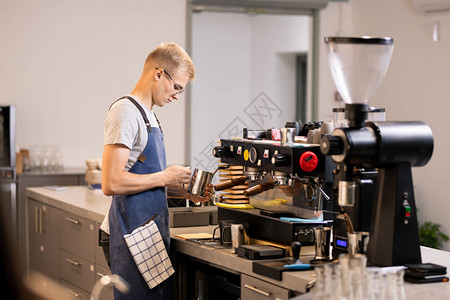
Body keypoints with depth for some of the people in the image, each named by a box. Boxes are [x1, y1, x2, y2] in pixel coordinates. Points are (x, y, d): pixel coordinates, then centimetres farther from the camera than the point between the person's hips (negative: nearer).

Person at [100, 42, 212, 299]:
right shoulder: (126, 112, -13)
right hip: (131, 237, -10)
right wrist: (165, 177, -13)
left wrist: (184, 191, 10)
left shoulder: (148, 115, 19)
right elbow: (111, 184, -22)